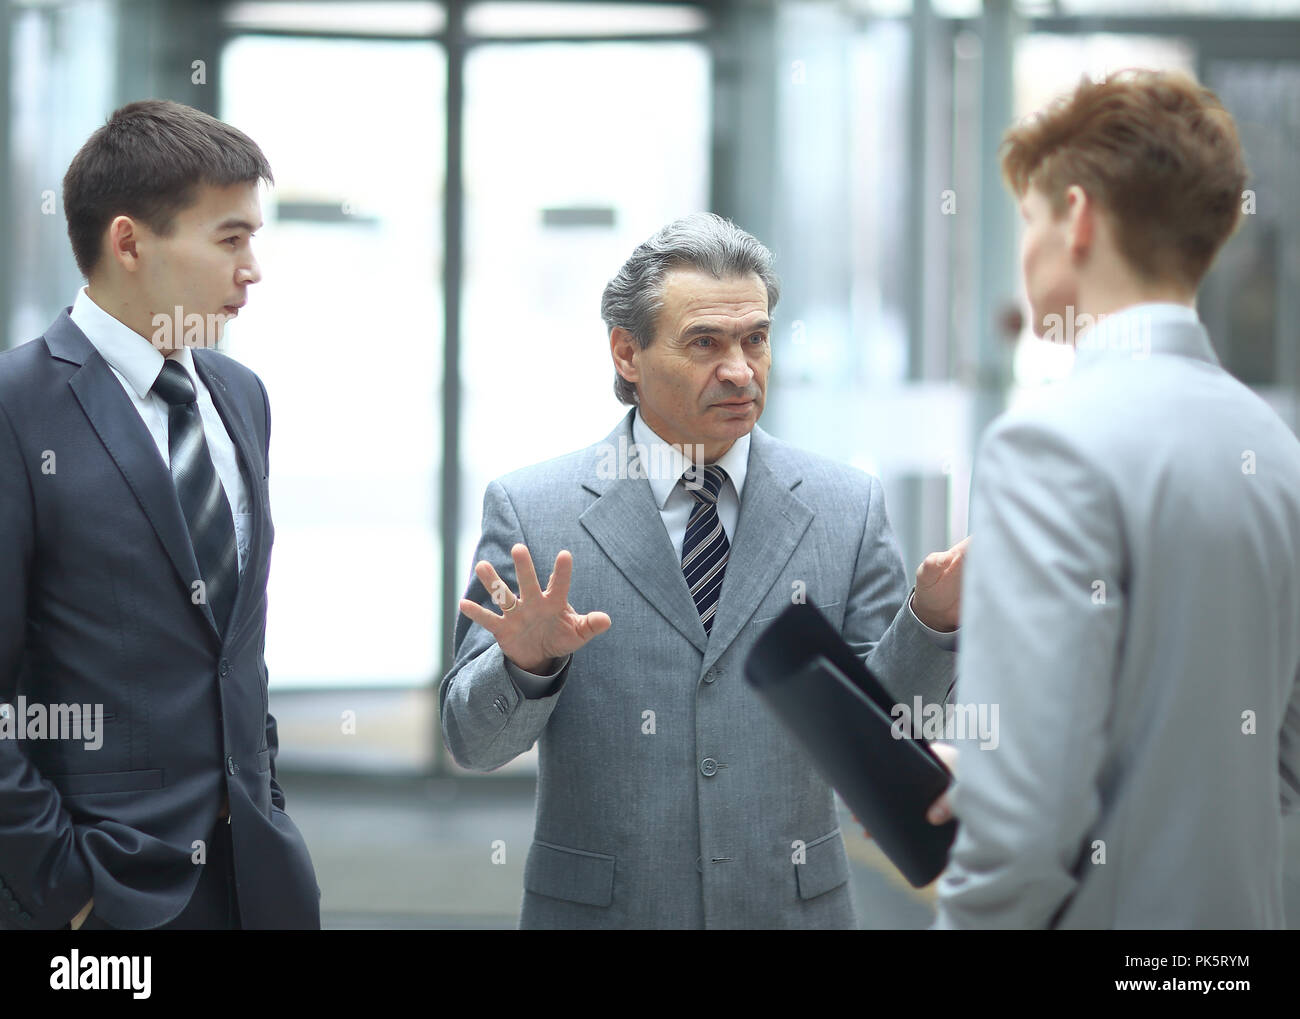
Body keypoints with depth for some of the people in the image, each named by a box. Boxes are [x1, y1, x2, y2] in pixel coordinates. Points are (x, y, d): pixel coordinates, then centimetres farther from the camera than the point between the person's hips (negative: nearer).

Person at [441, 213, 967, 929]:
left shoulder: (845, 508, 1)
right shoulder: (529, 508, -5)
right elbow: (473, 743, -7)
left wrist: (929, 622, -18)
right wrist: (528, 662, -26)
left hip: (792, 904, 2)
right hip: (598, 909, -1)